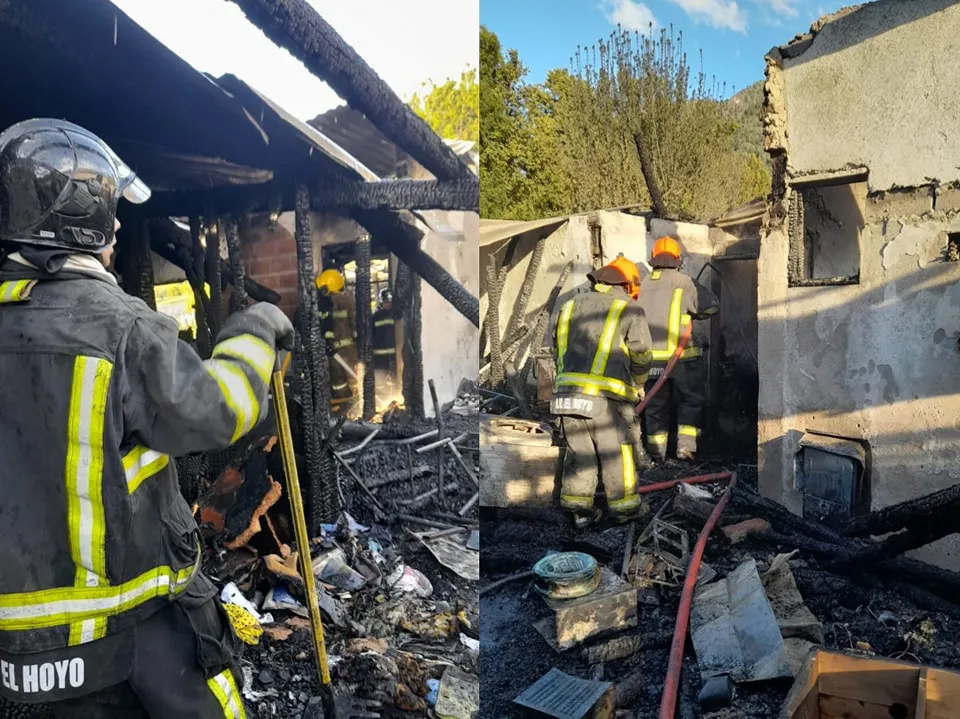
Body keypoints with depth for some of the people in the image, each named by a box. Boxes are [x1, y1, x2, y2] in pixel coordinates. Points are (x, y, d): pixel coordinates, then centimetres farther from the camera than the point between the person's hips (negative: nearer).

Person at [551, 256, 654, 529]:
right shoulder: (629, 309, 4)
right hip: (606, 395, -4)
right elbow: (641, 354, 8)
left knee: (580, 451, 16)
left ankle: (579, 509, 17)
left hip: (567, 392, 5)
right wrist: (638, 384, 26)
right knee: (617, 452, 11)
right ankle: (624, 507, 23)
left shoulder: (571, 306, 19)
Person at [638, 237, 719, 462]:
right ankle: (686, 447, 5)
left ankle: (656, 453, 16)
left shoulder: (643, 285, 4)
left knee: (656, 404, 12)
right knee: (691, 400, 11)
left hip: (651, 357, 4)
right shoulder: (683, 282, -8)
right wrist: (691, 314, 11)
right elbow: (711, 306, -6)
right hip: (682, 357, -4)